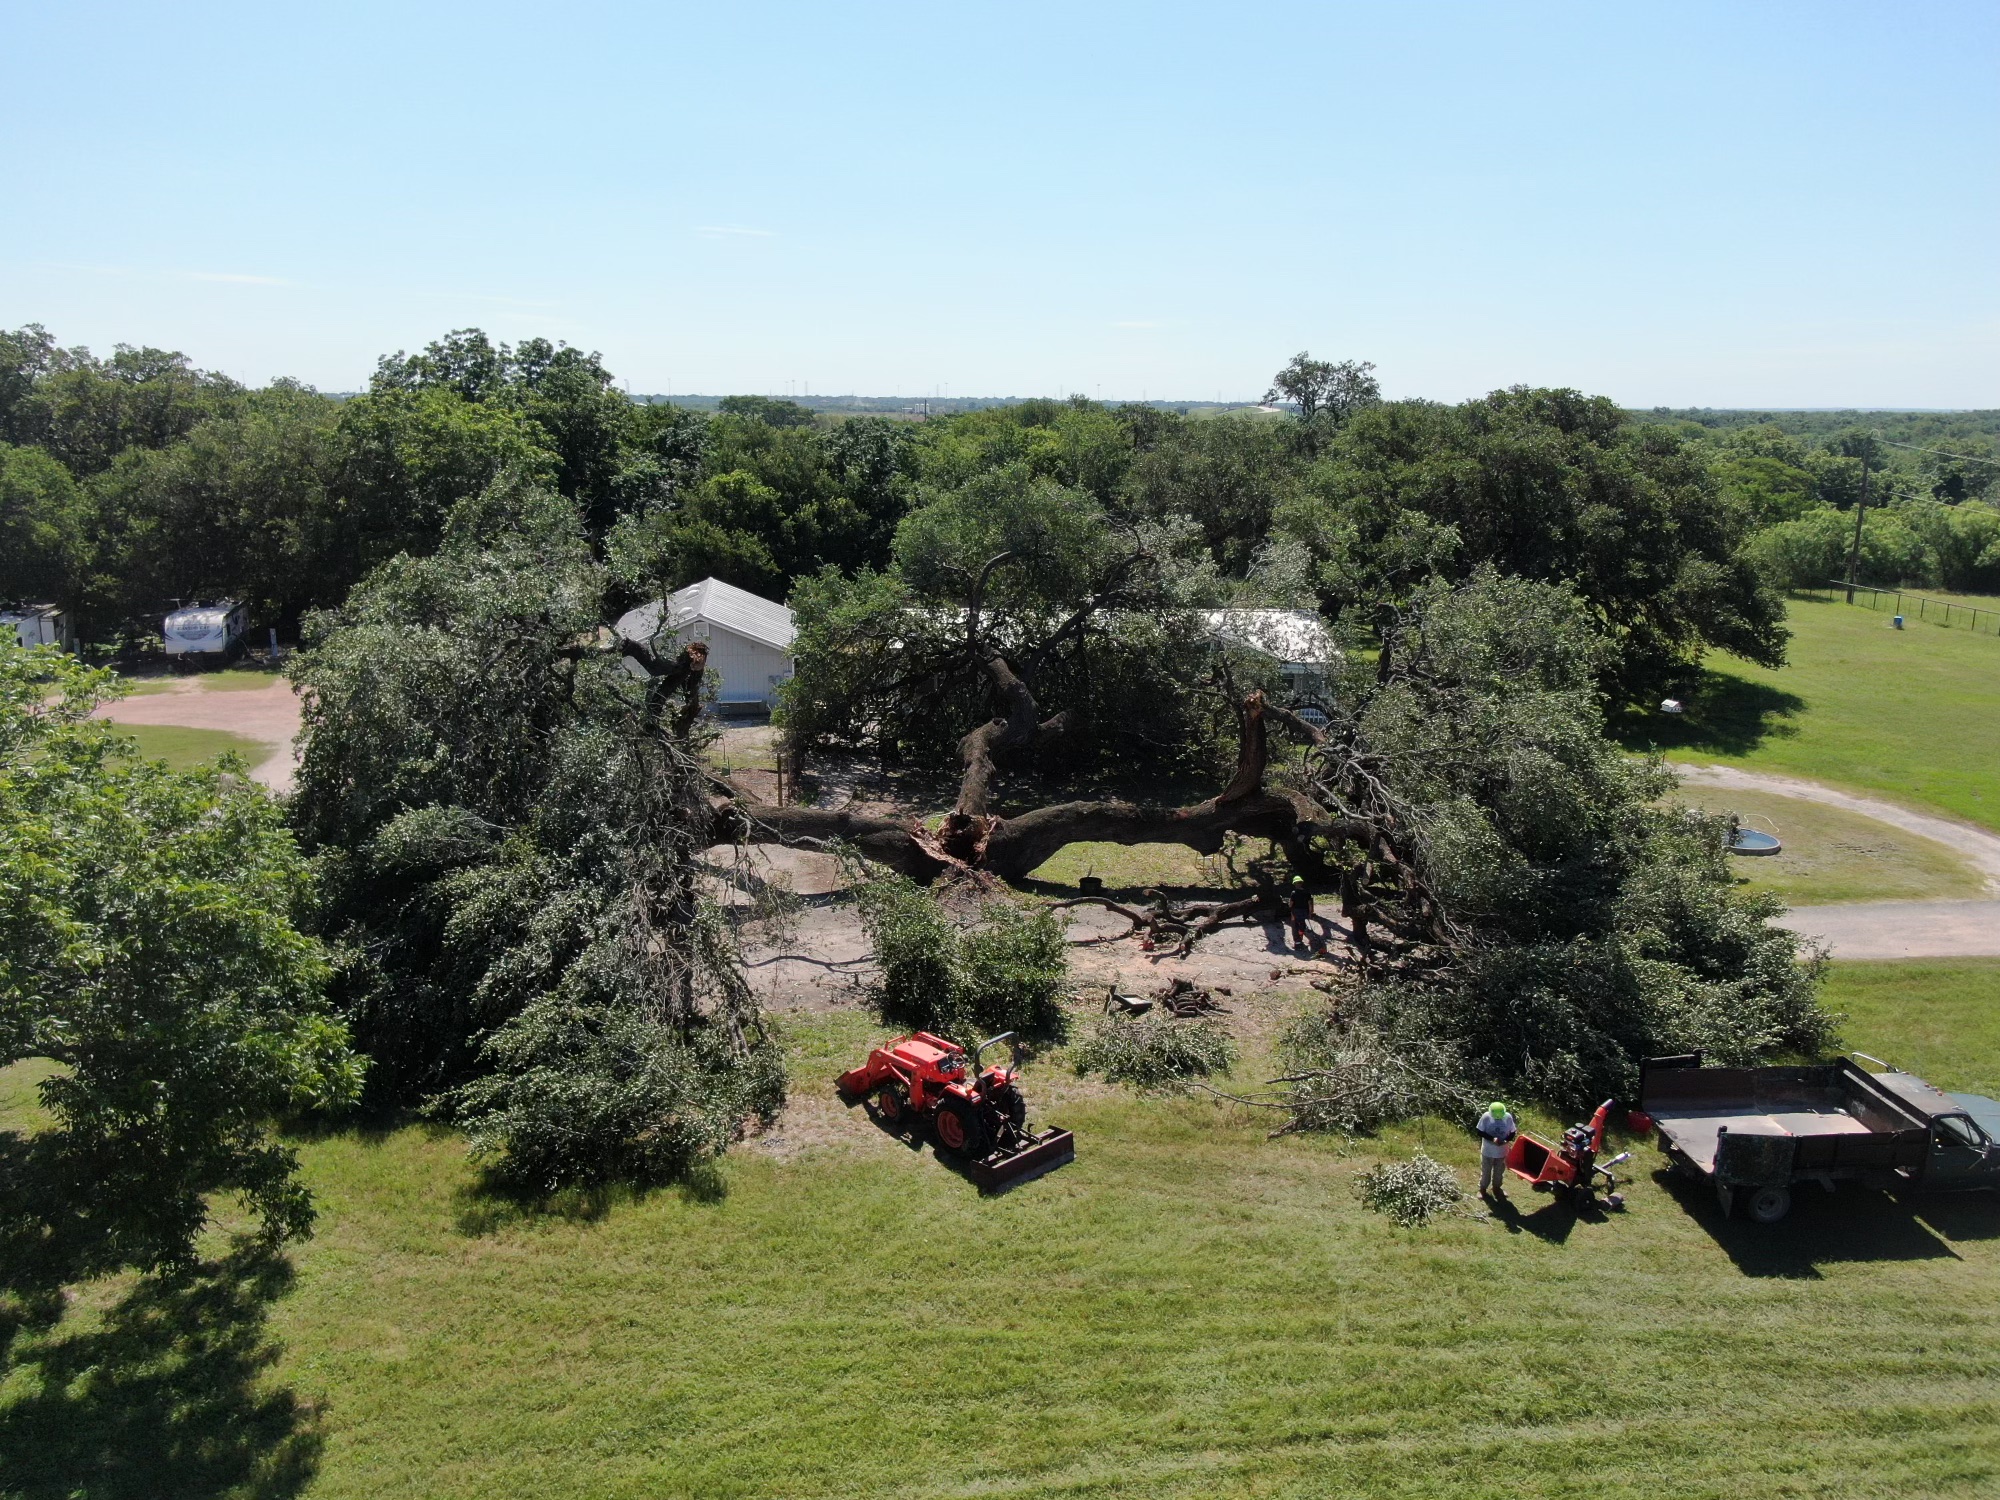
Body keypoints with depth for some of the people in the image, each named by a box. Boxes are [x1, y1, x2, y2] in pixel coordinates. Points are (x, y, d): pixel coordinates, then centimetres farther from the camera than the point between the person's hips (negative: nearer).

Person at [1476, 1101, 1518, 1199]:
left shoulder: (1508, 1117, -17)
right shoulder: (1486, 1117, -22)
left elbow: (1512, 1132, -5)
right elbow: (1480, 1132, -14)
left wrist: (1506, 1141, -23)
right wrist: (1492, 1139, -27)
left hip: (1502, 1151, 2)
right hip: (1488, 1150, -2)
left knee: (1499, 1171, 21)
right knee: (1485, 1171, 15)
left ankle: (1496, 1187, 44)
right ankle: (1482, 1188, 36)